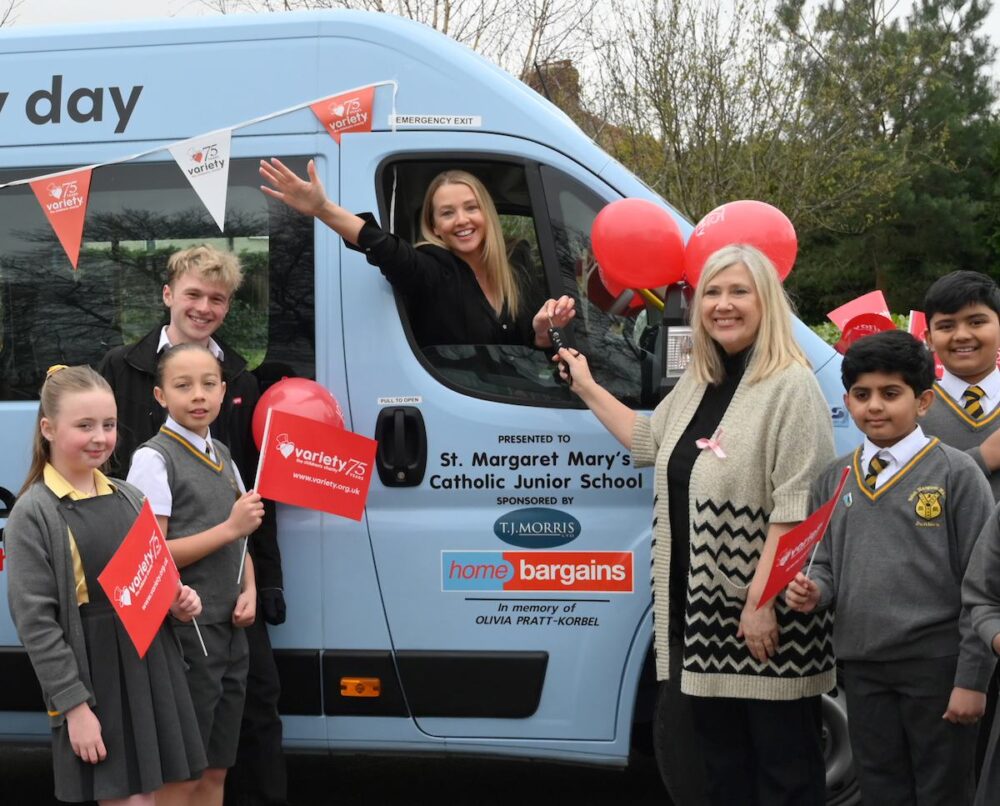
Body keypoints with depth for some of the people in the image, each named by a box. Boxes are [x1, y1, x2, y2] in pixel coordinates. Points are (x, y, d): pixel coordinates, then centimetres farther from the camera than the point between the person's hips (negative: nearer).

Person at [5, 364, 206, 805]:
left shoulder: (128, 497, 10)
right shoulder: (33, 515, -9)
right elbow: (35, 621, -12)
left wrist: (177, 602, 1)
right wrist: (74, 705, -15)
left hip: (154, 666, 6)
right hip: (95, 678, -6)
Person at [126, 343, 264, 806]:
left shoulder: (221, 456, 14)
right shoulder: (154, 459, -9)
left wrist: (249, 592, 4)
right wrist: (230, 527, -17)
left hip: (230, 629, 7)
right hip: (186, 631, -7)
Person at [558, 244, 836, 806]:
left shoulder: (791, 386, -13)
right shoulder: (698, 383, 14)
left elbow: (795, 504, -19)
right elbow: (648, 441, 32)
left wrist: (762, 598, -22)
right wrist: (587, 387, 32)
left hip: (767, 613, -8)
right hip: (702, 605, 9)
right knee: (723, 759, 17)